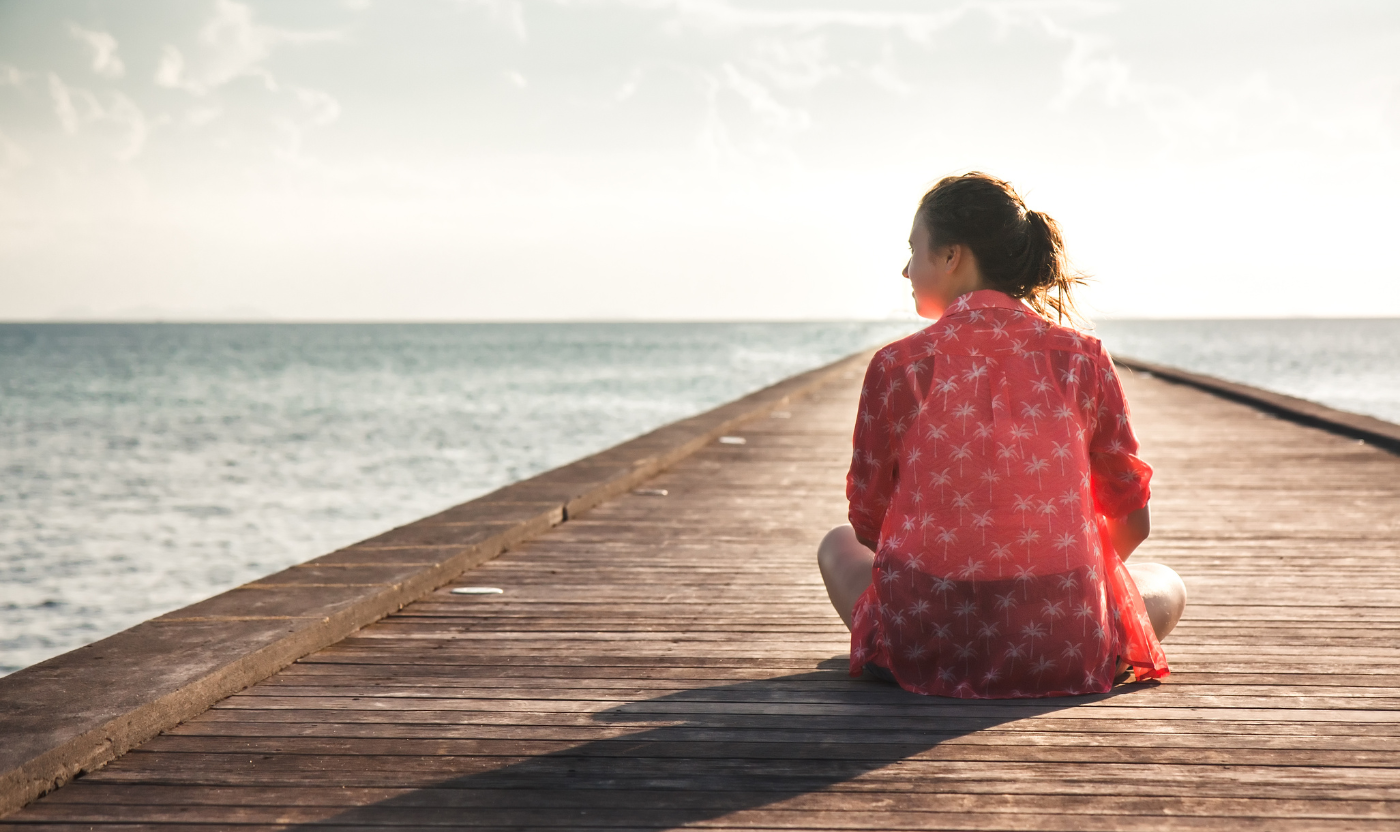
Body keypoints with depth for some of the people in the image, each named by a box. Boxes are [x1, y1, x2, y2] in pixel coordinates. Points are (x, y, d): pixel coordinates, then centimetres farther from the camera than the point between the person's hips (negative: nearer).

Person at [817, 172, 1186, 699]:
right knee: (1167, 587, 33)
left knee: (838, 546, 33)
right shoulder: (1082, 357, 0)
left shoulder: (896, 366, -3)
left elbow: (869, 523, 7)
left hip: (920, 652, 0)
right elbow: (1132, 522, 6)